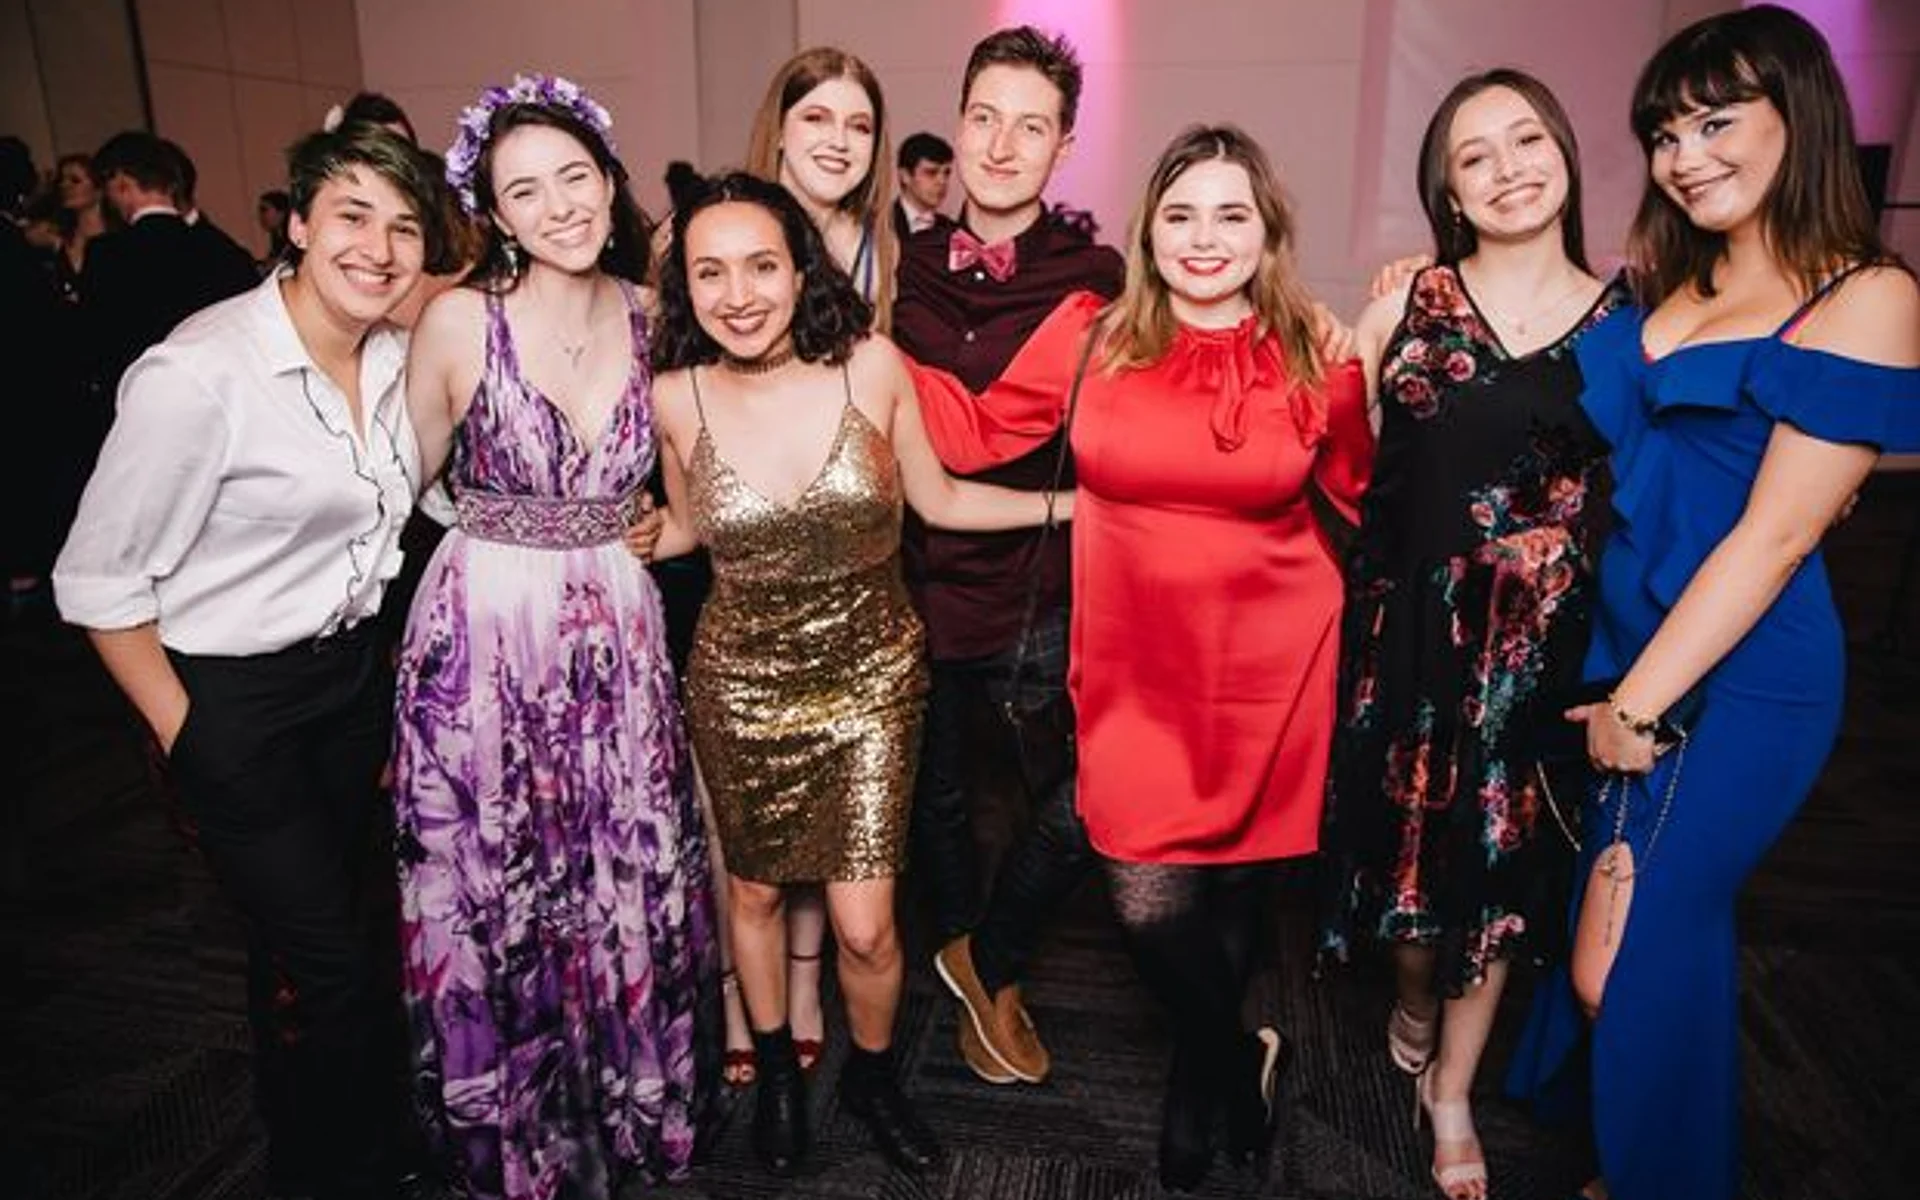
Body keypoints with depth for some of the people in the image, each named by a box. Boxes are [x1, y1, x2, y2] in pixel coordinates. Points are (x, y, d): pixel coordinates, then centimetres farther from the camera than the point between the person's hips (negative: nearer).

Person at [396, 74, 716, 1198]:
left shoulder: (651, 318, 1)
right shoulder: (459, 320, -9)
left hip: (620, 638, 3)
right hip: (482, 638, -2)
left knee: (632, 887, 12)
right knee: (499, 900, 13)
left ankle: (634, 1107, 40)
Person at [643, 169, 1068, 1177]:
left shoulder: (869, 364, -13)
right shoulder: (678, 397, -10)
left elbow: (939, 500, -1)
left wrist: (1085, 499, -4)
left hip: (871, 674, -1)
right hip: (742, 682, 1)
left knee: (865, 930, 1)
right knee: (754, 894, 19)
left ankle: (871, 1074, 35)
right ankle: (775, 1073, 48)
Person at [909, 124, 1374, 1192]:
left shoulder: (1310, 353, -3)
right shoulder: (1092, 334, -3)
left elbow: (1365, 499, 4)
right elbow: (978, 434, 4)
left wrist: (1370, 381, -6)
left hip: (1268, 668, 1)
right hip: (1136, 669, 0)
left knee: (1238, 884, 16)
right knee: (1149, 900, -6)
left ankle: (1204, 1071, 48)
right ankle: (1243, 1063, 28)